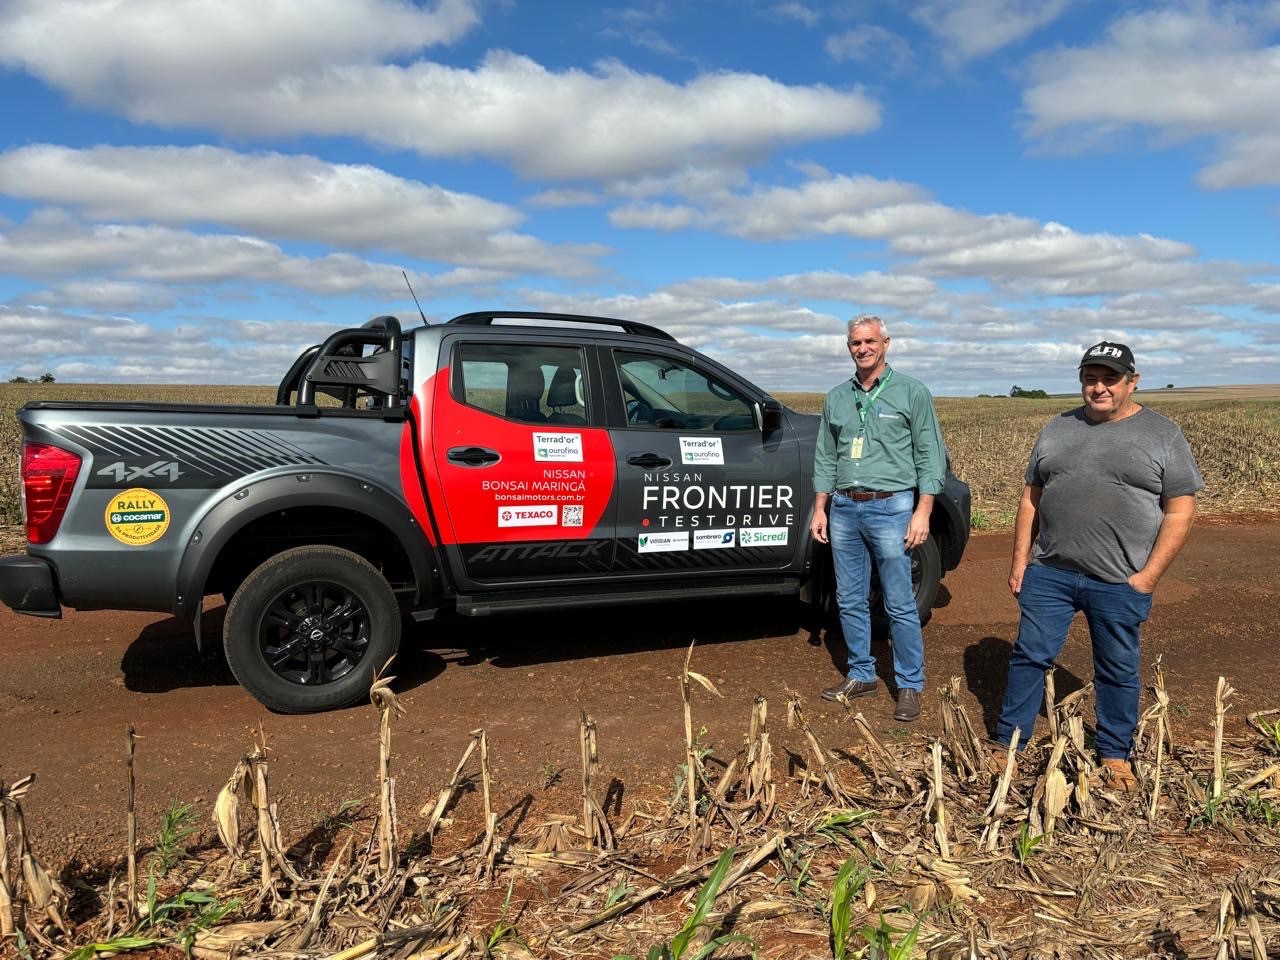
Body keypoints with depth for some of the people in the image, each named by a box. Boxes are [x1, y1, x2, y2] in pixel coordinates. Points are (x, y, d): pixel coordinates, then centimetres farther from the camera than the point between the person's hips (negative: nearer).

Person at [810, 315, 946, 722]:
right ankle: (861, 675, 25)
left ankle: (910, 685, 12)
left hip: (891, 508, -4)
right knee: (850, 601, 10)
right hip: (844, 509, 5)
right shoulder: (836, 398, 12)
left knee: (900, 605, 0)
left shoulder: (911, 392, 0)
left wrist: (922, 512, -9)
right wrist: (820, 509, 10)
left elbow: (930, 456, -2)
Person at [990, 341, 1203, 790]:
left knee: (1118, 671, 11)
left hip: (1120, 583, -2)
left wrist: (1148, 576, -10)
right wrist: (1020, 560, 5)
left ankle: (1115, 756, 28)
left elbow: (1179, 513, -3)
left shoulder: (1162, 435, -1)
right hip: (1049, 573, 3)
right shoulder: (1057, 429, 9)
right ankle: (1007, 744, 19)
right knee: (1030, 656, 7)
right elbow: (1031, 499, 11)